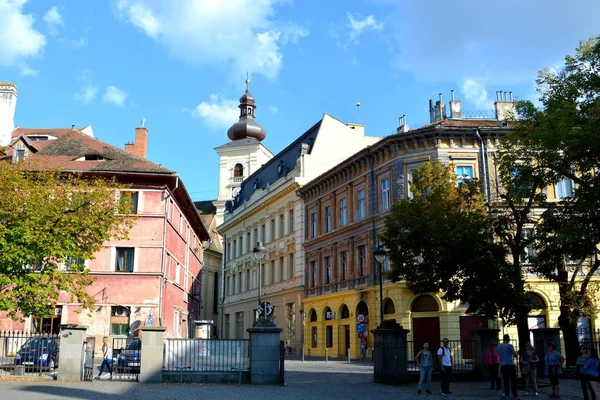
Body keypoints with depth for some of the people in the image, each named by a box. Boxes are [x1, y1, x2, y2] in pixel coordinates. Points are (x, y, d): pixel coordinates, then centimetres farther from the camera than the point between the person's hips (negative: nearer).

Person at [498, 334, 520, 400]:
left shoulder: (499, 347, 11)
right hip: (510, 365, -5)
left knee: (506, 381, 8)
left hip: (503, 366, 5)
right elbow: (515, 355, -3)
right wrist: (515, 352, 16)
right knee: (513, 381, -1)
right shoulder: (510, 346, -7)